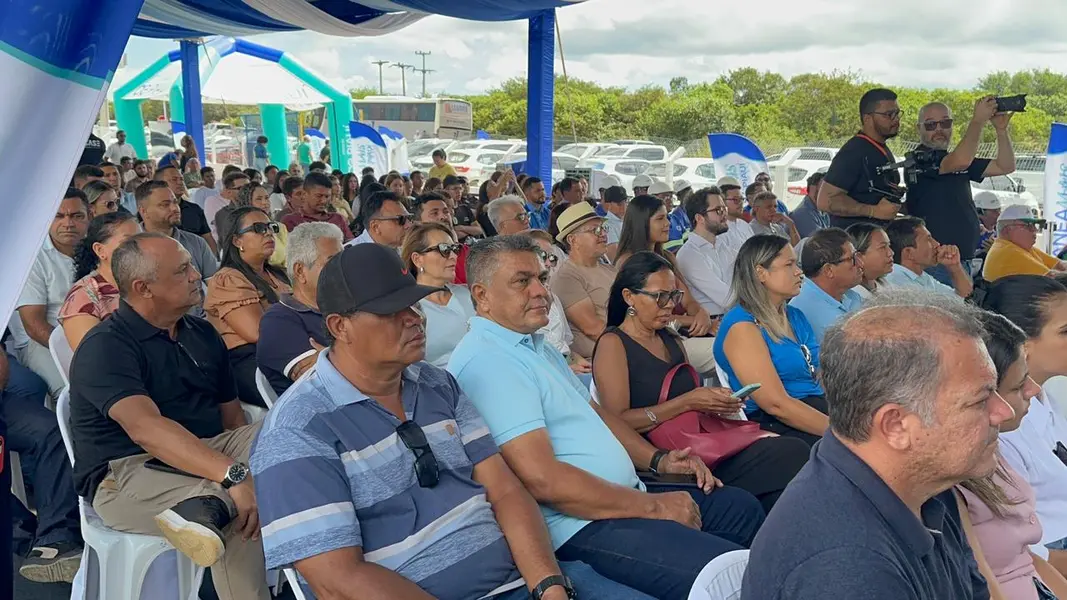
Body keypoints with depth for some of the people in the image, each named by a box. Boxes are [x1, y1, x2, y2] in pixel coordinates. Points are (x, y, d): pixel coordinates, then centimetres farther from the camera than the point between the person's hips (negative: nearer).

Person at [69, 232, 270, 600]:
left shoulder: (203, 335, 12)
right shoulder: (104, 346, -11)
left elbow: (231, 416, 13)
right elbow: (145, 427, -28)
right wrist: (234, 474, -39)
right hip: (127, 473, -7)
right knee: (242, 513, -34)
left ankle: (210, 507, -36)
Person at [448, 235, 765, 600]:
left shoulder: (535, 345, 15)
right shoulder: (486, 360, -19)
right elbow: (542, 480, -25)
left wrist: (657, 459, 8)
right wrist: (653, 506, -17)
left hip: (626, 495, 11)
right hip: (584, 525, -11)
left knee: (743, 507, 16)